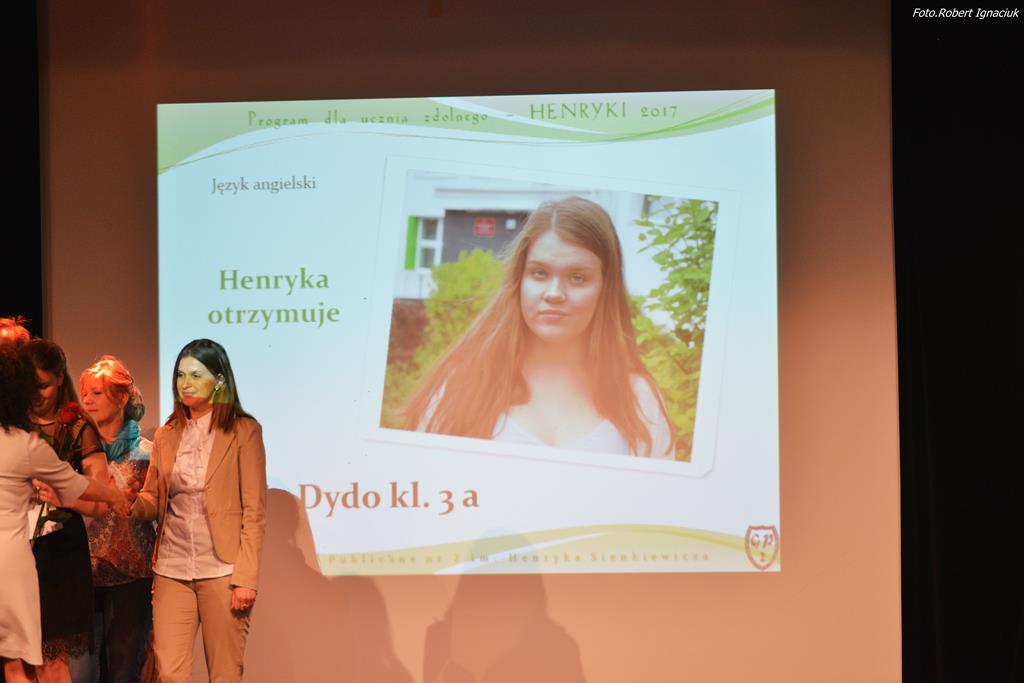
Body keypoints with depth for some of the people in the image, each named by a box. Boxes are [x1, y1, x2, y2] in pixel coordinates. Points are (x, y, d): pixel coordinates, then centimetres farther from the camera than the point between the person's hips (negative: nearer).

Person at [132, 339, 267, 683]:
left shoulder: (244, 431, -1)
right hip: (172, 570, 4)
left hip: (222, 571, -4)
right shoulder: (166, 436, 14)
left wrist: (246, 578, -11)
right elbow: (153, 501, 16)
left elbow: (254, 512, -4)